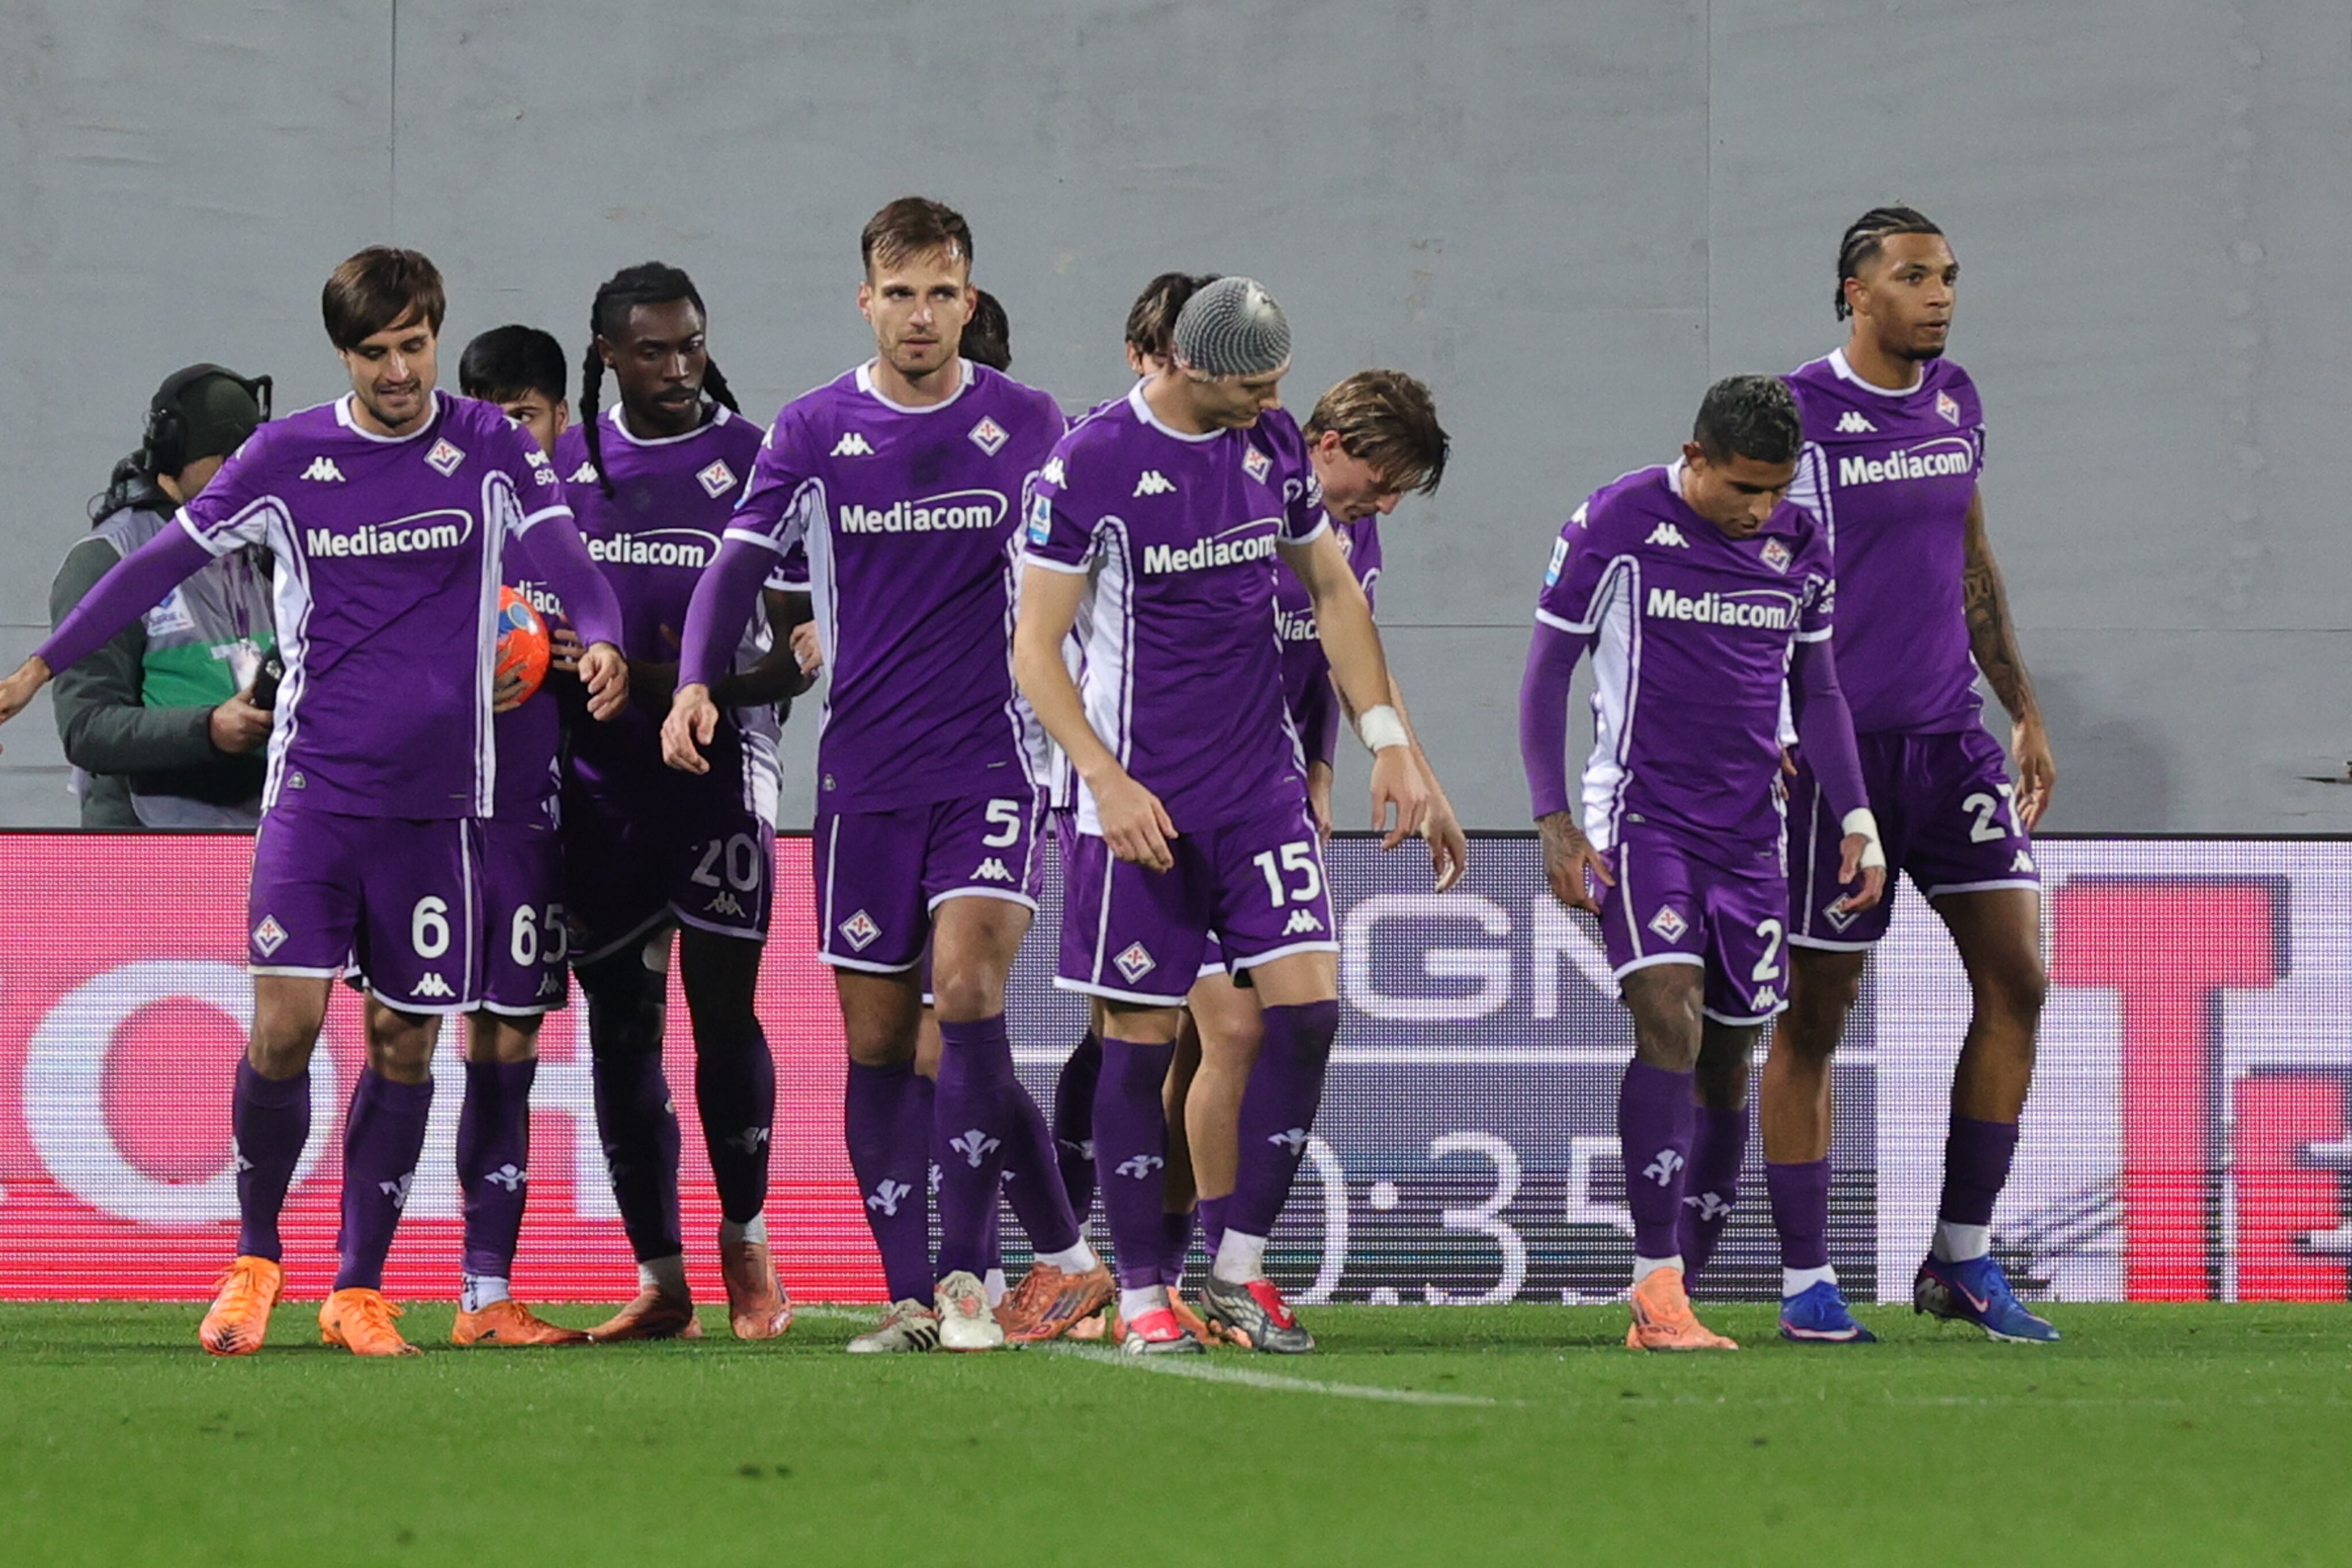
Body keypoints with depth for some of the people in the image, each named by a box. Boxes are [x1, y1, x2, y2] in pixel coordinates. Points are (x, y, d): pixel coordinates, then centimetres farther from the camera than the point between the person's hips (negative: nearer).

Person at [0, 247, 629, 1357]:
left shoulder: (489, 448, 2)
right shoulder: (284, 457, 2)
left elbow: (566, 561, -5)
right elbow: (164, 561, 9)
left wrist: (601, 641, -27)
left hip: (437, 799, 1)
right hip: (313, 785, -1)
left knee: (406, 1043, 3)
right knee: (284, 1023, -11)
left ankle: (360, 1290, 13)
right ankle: (255, 1257, 9)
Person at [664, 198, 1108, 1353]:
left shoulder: (1025, 425, 3)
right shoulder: (815, 431, 4)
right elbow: (738, 565, 1)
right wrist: (697, 685, -16)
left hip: (989, 760, -2)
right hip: (863, 773, 2)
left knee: (967, 986, -19)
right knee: (876, 1039, 2)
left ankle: (967, 1274, -14)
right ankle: (910, 1296, 7)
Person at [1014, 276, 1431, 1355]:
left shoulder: (1270, 446, 6)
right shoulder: (1088, 466, -10)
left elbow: (1332, 591, 18)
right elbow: (1036, 647, -9)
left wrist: (1387, 740, 12)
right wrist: (1108, 782, -19)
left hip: (1263, 784, 5)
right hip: (1143, 800, -5)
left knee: (1307, 1005, -7)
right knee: (1139, 1037, -2)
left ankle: (1239, 1272, 2)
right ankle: (1142, 1294, 6)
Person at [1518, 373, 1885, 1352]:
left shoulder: (1800, 545, 6)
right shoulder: (1615, 526, -7)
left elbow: (1817, 693, 17)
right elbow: (1546, 675, -2)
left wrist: (1855, 819, 7)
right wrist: (1555, 821, -9)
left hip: (1749, 831, 5)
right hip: (1641, 818, -5)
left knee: (1727, 1059, 5)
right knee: (1670, 1022, -22)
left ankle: (1668, 1301, 16)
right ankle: (1657, 1288, -22)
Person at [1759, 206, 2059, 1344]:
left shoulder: (1955, 402, 11)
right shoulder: (1795, 413, -8)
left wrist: (2026, 711, 19)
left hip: (1949, 738, 6)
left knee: (2014, 977, -3)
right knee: (1815, 1014, 0)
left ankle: (1962, 1261, 6)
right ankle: (1806, 1282, 8)